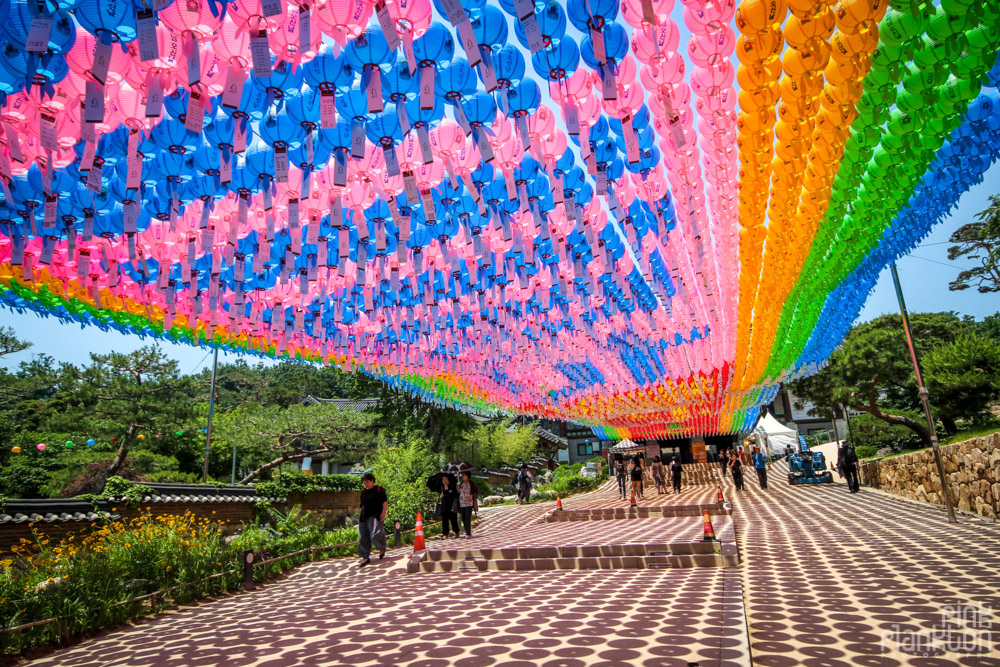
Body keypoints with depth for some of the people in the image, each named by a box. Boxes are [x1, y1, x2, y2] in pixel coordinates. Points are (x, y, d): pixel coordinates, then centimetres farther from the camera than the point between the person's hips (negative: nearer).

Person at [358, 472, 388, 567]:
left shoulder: (379, 490, 2)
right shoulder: (364, 492, 15)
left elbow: (385, 502, -1)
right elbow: (362, 505, 21)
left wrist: (383, 512, -12)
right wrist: (360, 516, 16)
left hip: (376, 516, -5)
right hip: (364, 517, 6)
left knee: (375, 535, -16)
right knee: (363, 537, 3)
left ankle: (382, 549, 14)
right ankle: (365, 557, 13)